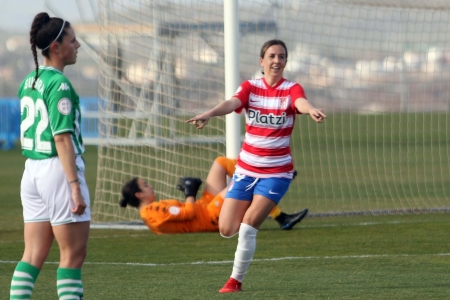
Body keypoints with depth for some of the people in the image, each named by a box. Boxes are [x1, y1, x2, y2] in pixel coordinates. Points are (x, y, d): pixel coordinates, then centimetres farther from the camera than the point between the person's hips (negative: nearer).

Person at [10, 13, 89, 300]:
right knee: (74, 254, -1)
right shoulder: (59, 84, -13)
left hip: (32, 169, 8)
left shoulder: (28, 82, 12)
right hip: (58, 169, -8)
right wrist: (75, 186, -20)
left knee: (33, 255, 8)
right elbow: (62, 138, -19)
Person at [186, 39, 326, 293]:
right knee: (227, 229, 0)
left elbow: (301, 103, -31)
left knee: (247, 227, -15)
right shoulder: (250, 88, -2)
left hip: (277, 171, -3)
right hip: (246, 169, 3)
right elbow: (231, 103, -22)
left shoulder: (291, 90, -7)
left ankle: (236, 281, 3)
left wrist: (312, 110, -57)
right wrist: (209, 113, -44)